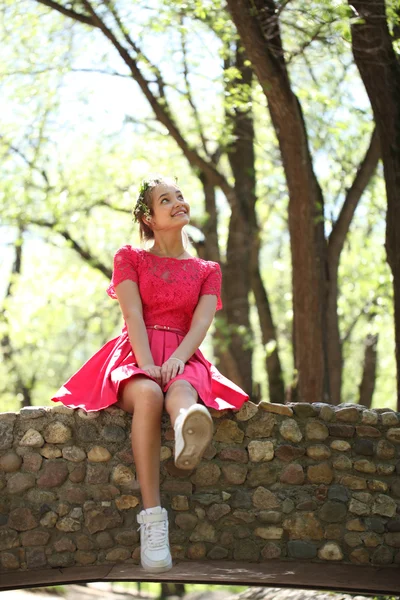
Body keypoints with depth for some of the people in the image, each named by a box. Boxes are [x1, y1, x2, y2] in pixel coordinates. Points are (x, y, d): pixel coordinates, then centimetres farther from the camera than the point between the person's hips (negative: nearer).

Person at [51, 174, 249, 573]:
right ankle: (152, 521, -48)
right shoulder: (130, 258, 17)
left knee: (178, 393, -39)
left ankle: (189, 425, -81)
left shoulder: (207, 270, 21)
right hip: (135, 357, -1)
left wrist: (176, 360, -20)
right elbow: (134, 315, -1)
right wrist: (147, 364, -19)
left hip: (182, 360, 1)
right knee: (148, 395, -39)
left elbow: (201, 322, 2)